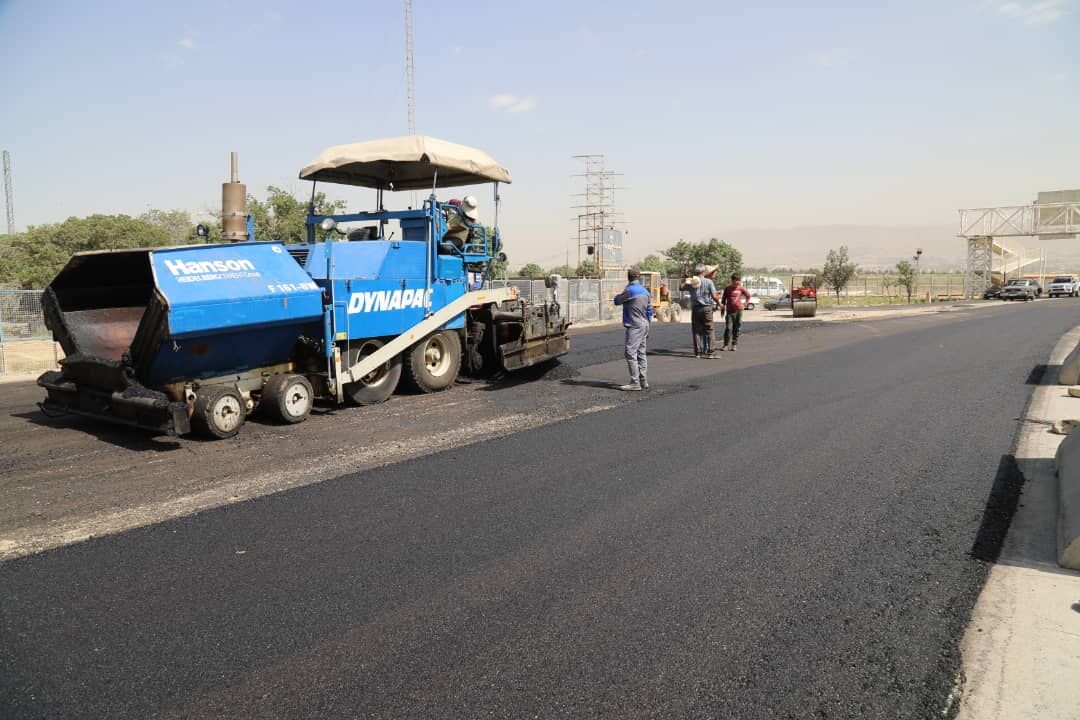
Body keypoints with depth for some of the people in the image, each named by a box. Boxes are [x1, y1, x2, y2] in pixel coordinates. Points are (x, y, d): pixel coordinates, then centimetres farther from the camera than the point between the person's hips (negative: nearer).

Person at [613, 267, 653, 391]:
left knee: (631, 354, -8)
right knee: (641, 354, 13)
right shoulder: (645, 291, 11)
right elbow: (649, 311, 15)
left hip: (634, 327, -9)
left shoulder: (630, 290, -14)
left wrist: (621, 294, 17)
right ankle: (643, 381, 16)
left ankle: (635, 382, -11)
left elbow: (617, 301, -3)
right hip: (644, 326, 9)